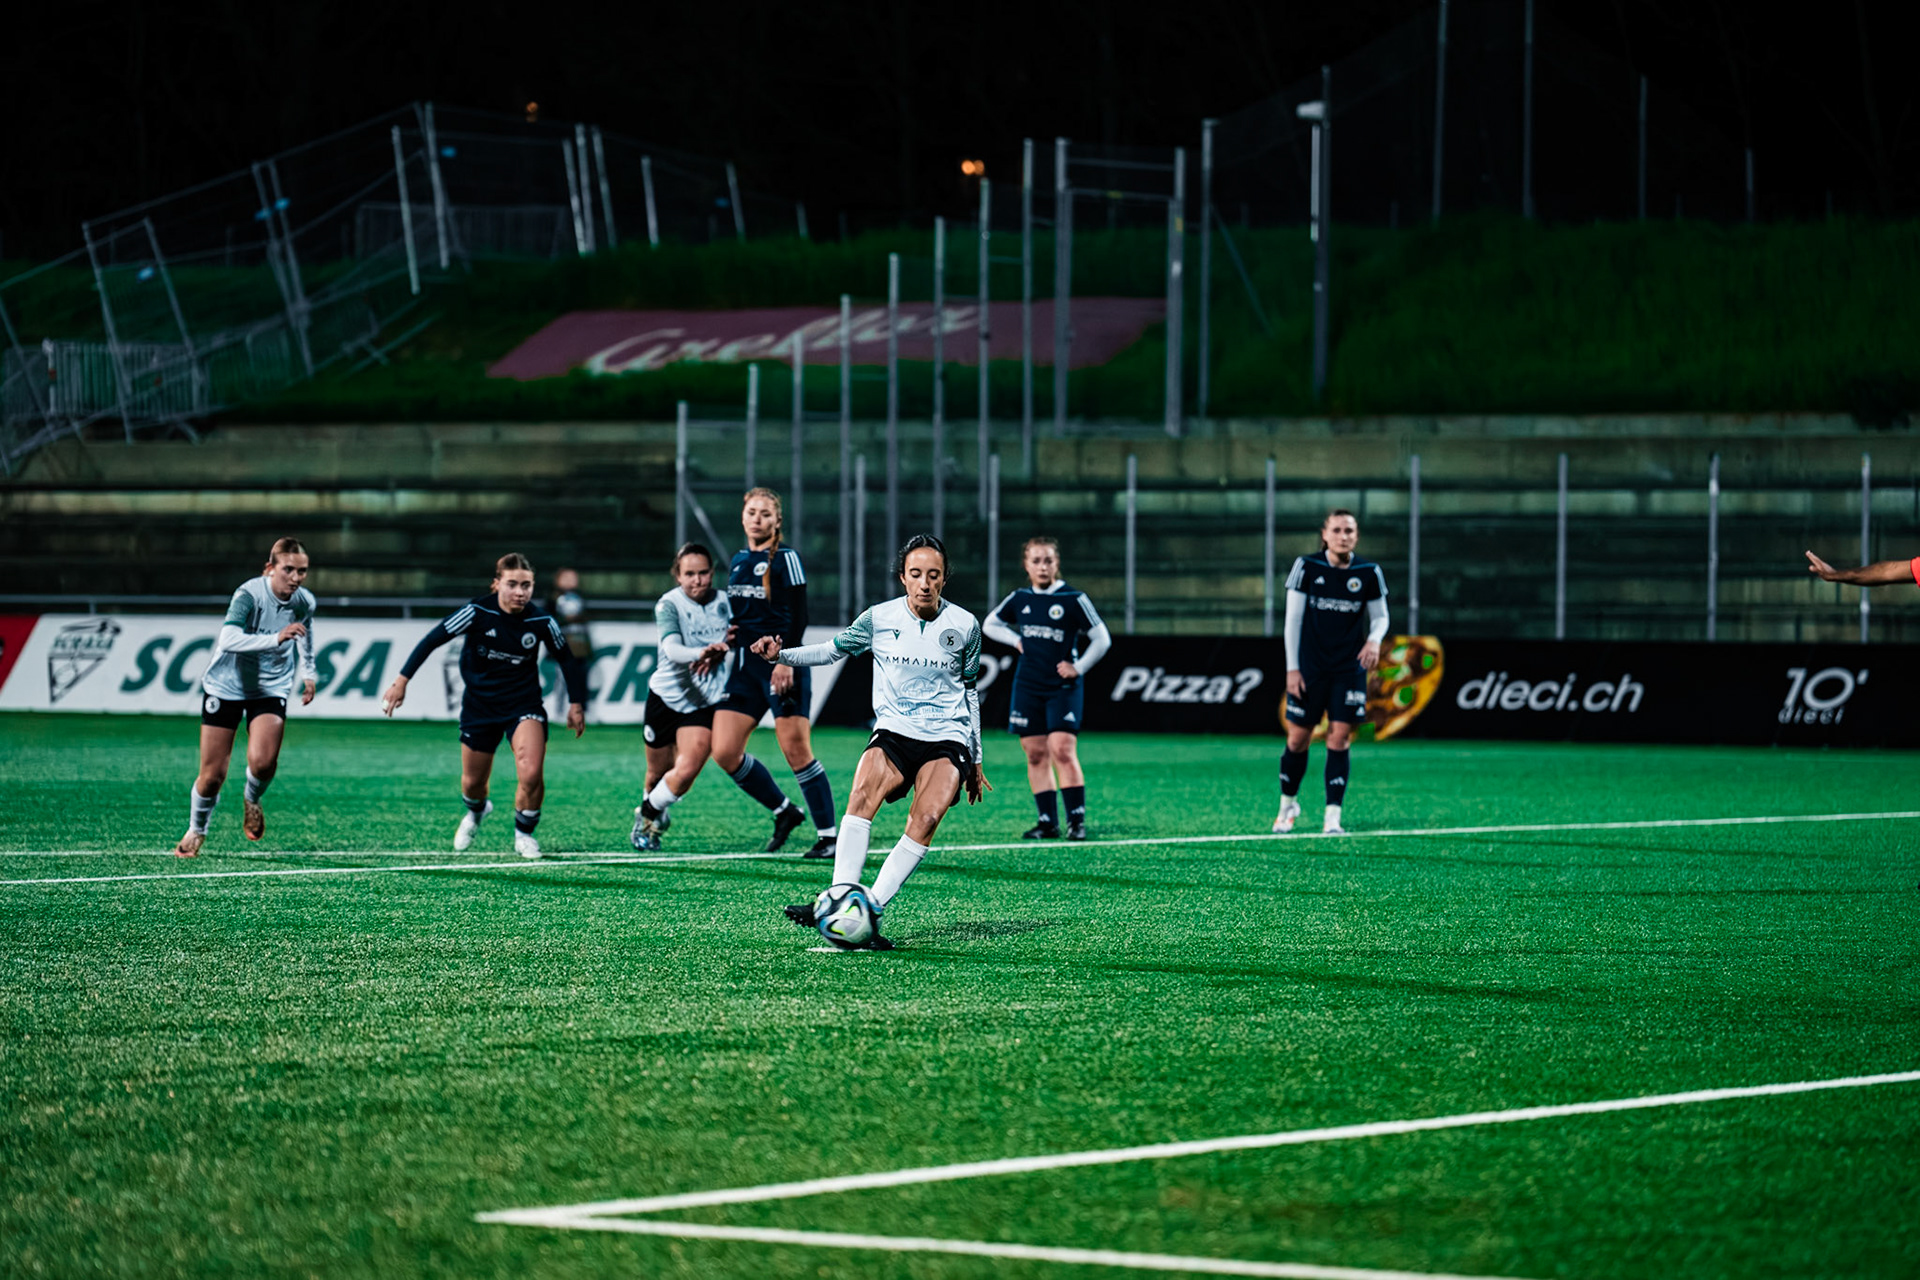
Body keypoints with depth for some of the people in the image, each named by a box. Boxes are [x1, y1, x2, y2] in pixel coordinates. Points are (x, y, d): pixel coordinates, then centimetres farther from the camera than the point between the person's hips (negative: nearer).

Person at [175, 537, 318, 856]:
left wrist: (308, 672, 24)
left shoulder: (305, 602, -8)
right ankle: (196, 830, 29)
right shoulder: (249, 595, -25)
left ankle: (252, 799, 14)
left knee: (263, 763, -22)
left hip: (271, 687, 3)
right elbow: (228, 639, -41)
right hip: (226, 685, -3)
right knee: (212, 775, -1)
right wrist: (276, 639, -52)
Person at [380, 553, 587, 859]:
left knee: (531, 774, -22)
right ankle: (476, 811, 50)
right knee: (472, 783, 11)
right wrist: (402, 680, -16)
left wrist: (576, 704, 6)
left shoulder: (542, 622, -14)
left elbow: (566, 659, 4)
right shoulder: (477, 612, -19)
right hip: (479, 704, 0)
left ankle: (524, 834, 6)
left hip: (523, 704, 0)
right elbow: (433, 639, -14)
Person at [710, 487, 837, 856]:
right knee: (724, 752, -2)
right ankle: (783, 811, 15)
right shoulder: (738, 562, 16)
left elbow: (798, 618, -11)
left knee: (796, 751, -9)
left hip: (782, 665, -7)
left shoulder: (785, 559, -5)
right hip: (746, 666, 7)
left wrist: (785, 660, -19)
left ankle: (828, 834, -2)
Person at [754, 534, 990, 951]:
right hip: (894, 730, 1)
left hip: (947, 738, 0)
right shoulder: (879, 619, 2)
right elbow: (833, 650, 17)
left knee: (926, 819, -27)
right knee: (863, 795, -30)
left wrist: (975, 760, 19)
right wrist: (780, 655, 1)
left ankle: (872, 910, -28)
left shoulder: (964, 625, 3)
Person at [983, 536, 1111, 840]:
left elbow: (1102, 639, -1)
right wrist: (1015, 640, 6)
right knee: (1036, 754, 2)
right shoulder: (1019, 599, 7)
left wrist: (1079, 667, -6)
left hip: (1063, 688, -4)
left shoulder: (1073, 599, -5)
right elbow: (990, 624, 22)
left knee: (1062, 750, -14)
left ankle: (1077, 820, -11)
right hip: (1027, 687, 4)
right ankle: (1048, 822, 7)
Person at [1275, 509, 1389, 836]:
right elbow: (1293, 619, -2)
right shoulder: (1306, 567, -5)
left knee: (1339, 740, -6)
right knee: (1297, 739, 5)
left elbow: (1380, 616, 10)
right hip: (1309, 669, -1)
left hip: (1349, 669, 1)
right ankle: (1288, 804, 28)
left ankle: (1333, 817, -5)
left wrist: (1375, 639, -13)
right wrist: (1292, 667, -5)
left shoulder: (1369, 573, -1)